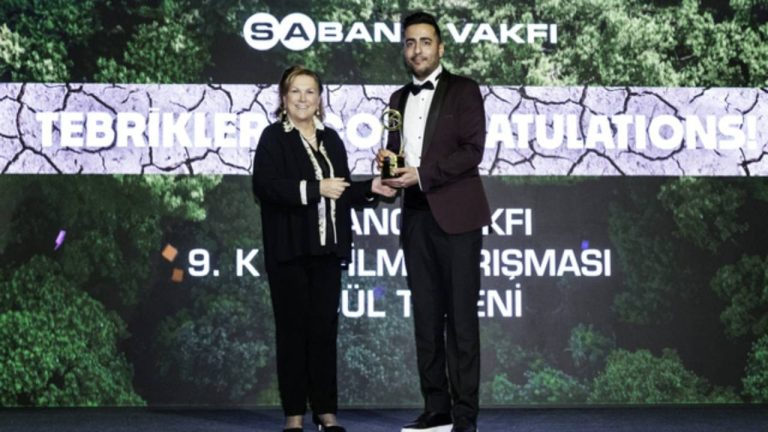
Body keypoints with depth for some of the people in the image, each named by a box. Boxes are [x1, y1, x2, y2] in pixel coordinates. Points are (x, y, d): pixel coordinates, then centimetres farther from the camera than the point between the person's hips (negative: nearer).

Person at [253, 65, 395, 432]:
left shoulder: (330, 139, 14)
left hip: (326, 249, 4)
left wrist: (369, 188, 2)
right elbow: (264, 186, -16)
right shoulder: (274, 138, -2)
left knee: (324, 328, 4)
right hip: (289, 250, -4)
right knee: (293, 329, 1)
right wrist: (314, 188, -19)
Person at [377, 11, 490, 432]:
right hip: (416, 217, 6)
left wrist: (422, 175, -16)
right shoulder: (399, 99, 17)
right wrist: (389, 161, 1)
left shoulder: (463, 90, 0)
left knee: (461, 315, -5)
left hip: (455, 215, -6)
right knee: (426, 316, 6)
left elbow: (472, 150, -10)